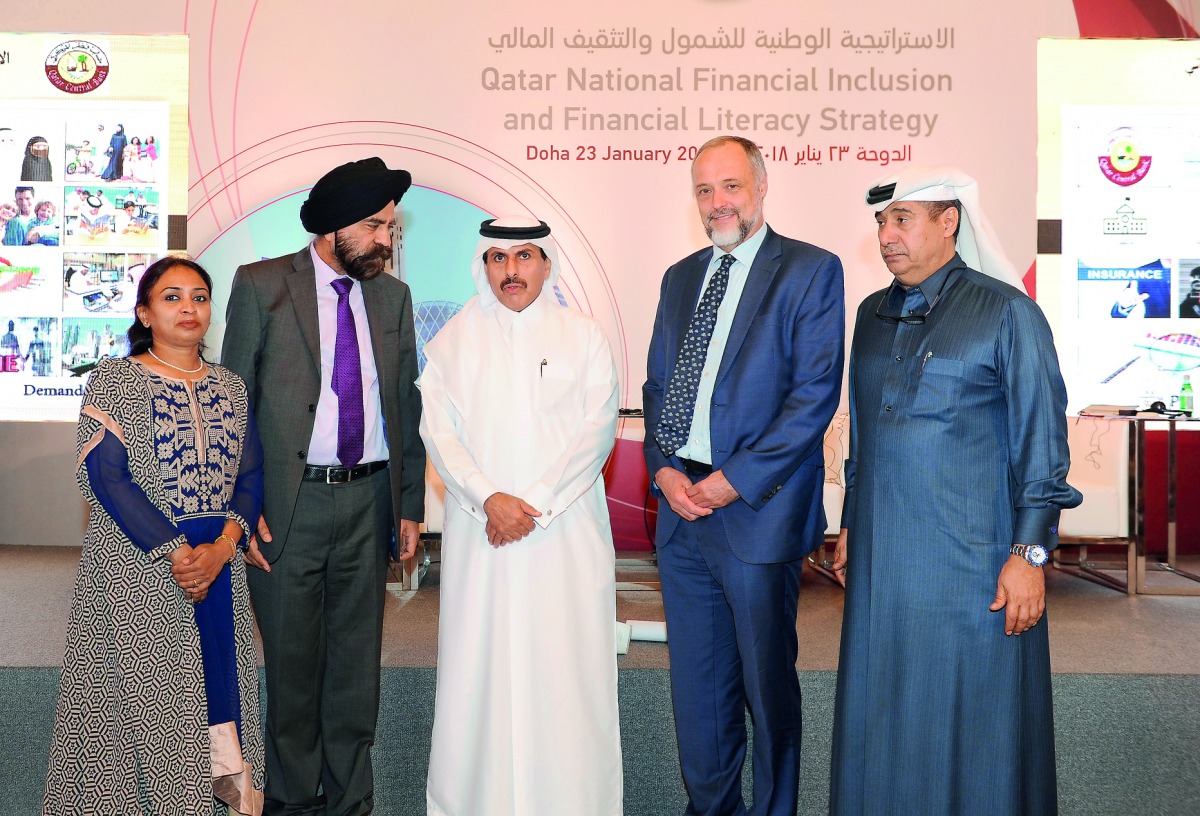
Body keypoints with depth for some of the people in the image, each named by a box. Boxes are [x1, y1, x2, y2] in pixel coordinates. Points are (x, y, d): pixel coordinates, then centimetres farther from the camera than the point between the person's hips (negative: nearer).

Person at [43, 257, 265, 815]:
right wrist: (176, 553, -15)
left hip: (220, 562, 4)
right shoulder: (114, 380, -2)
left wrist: (223, 546, -10)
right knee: (143, 695, 2)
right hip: (138, 568, -4)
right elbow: (107, 478, -10)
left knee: (218, 681, 6)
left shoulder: (230, 386, 10)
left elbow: (250, 474, 7)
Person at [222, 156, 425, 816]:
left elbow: (407, 406, 11)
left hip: (369, 499, 3)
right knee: (293, 663, 9)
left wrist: (410, 504, 8)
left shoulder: (392, 297, 9)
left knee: (357, 663, 11)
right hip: (289, 501, -3)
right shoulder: (261, 285, -2)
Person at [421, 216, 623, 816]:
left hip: (566, 532, -1)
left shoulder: (583, 336, 6)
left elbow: (597, 431, -3)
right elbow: (438, 430, 1)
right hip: (479, 532, 1)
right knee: (479, 664, 3)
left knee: (567, 666, 1)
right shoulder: (453, 340, 9)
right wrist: (489, 499, -13)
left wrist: (536, 504, -12)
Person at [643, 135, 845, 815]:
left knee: (766, 681, 7)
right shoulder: (681, 276, 16)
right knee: (697, 683, 14)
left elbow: (816, 394, -11)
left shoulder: (811, 270, -3)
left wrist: (733, 481, -14)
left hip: (758, 509, -5)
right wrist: (665, 471, -1)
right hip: (682, 504, 6)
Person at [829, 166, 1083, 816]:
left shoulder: (1006, 312, -6)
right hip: (882, 556, 6)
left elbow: (1042, 440, -8)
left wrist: (1029, 553, -12)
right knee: (884, 716, 14)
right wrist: (850, 526, 18)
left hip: (971, 558, -5)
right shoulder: (874, 315, 11)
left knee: (971, 715, 5)